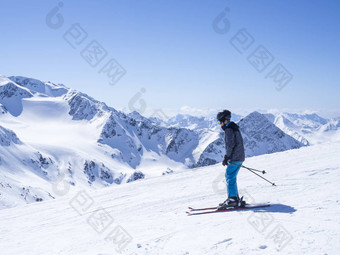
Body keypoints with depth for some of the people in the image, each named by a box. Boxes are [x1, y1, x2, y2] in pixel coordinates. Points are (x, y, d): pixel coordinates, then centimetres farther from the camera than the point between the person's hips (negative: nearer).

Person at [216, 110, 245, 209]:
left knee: (230, 177, -11)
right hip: (239, 157, 10)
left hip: (235, 158, -10)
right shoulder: (234, 128, 18)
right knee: (231, 177, 14)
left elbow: (230, 145, -20)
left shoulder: (229, 130, -13)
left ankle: (232, 199, -15)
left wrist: (226, 157, -16)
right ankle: (236, 199, 17)